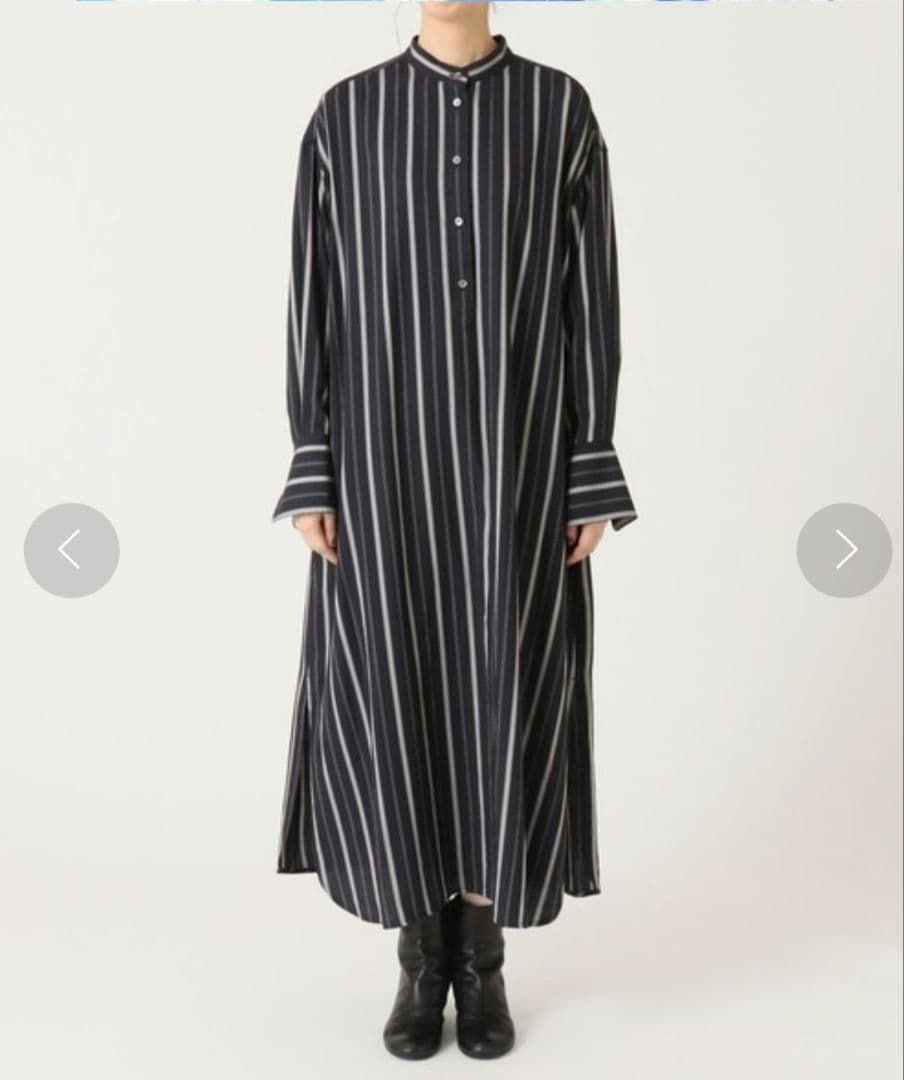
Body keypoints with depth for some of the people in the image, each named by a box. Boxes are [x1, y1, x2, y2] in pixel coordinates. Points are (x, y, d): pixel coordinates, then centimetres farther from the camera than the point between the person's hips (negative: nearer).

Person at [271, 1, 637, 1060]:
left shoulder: (562, 110, 6)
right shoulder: (343, 115, 7)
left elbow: (592, 297, 4)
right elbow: (313, 299, 4)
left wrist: (592, 474, -2)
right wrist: (312, 473, -3)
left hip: (518, 456, 0)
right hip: (386, 453, 0)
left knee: (505, 701, 3)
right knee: (390, 704, 1)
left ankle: (481, 956, 23)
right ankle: (422, 957, 22)